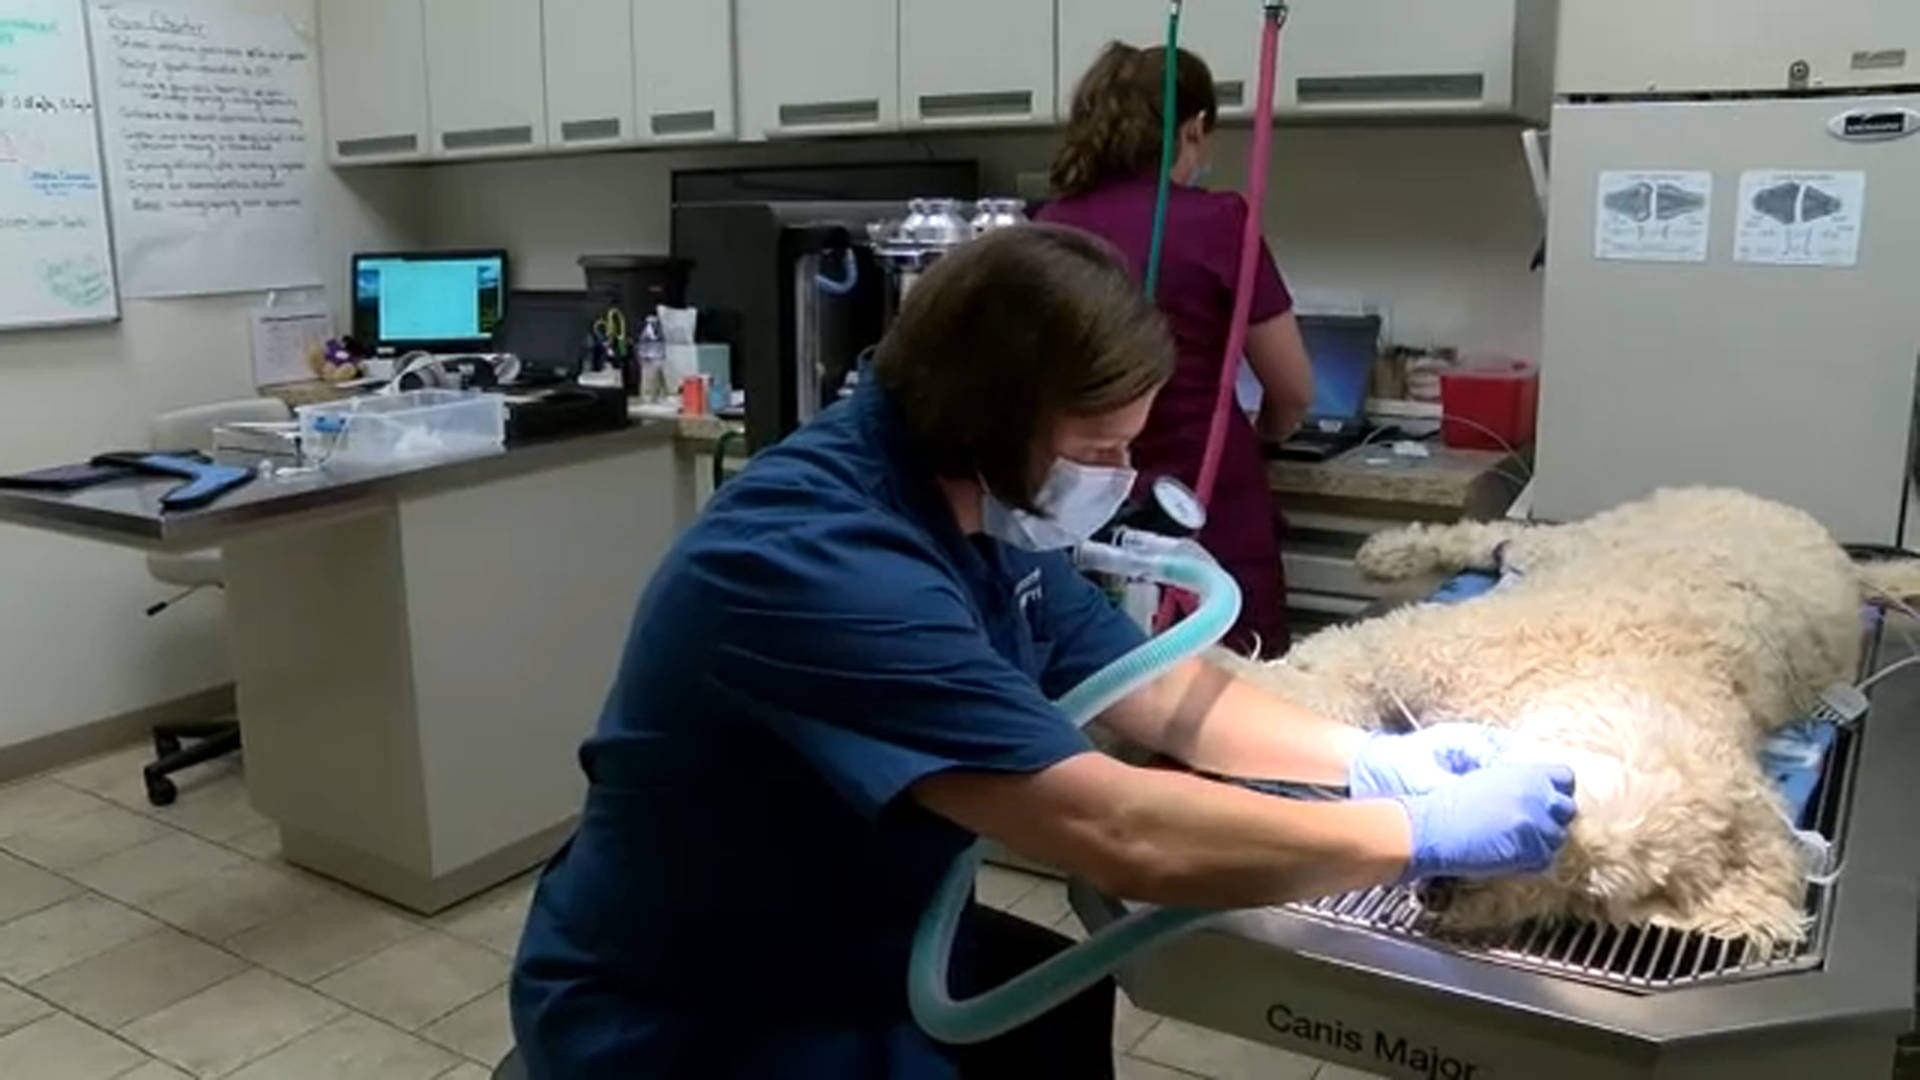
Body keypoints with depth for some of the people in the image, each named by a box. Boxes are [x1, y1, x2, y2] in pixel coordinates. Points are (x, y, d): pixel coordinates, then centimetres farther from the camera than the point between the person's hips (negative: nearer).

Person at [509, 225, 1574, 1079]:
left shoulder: (976, 511, -3)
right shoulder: (825, 566, -33)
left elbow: (1166, 695, 4)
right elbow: (1127, 836, -36)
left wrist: (1371, 760, -8)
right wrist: (1429, 832, -26)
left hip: (838, 948, 8)